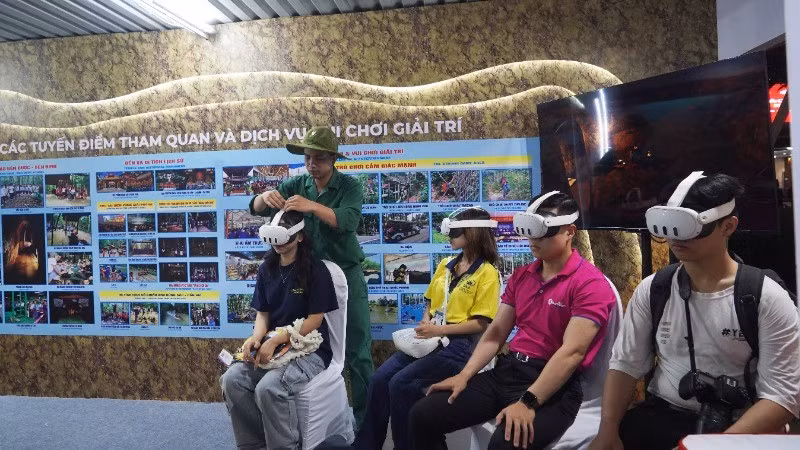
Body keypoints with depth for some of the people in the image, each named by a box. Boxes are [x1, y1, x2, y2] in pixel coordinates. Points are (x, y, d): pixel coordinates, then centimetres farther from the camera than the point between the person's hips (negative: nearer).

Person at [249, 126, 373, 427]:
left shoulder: (349, 187, -9)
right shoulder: (296, 185, 1)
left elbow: (348, 221, -27)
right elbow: (256, 209, -4)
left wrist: (312, 206, -41)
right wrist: (266, 196, -27)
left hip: (346, 274, -3)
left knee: (356, 349, 3)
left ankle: (366, 417, 13)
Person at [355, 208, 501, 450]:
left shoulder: (487, 273, -6)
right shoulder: (445, 265, 15)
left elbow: (481, 322, -11)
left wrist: (440, 330, -17)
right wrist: (425, 322, 0)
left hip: (458, 344, -7)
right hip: (429, 340, 7)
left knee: (401, 383, -23)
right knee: (379, 379, -11)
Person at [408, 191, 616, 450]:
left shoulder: (590, 283, -10)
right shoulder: (521, 276, 15)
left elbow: (572, 351, -20)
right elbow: (496, 332, 12)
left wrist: (528, 402, -28)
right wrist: (465, 375, -1)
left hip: (555, 385, -7)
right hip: (506, 371, 7)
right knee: (422, 415, -5)